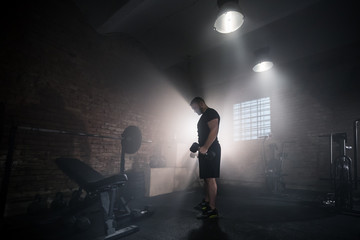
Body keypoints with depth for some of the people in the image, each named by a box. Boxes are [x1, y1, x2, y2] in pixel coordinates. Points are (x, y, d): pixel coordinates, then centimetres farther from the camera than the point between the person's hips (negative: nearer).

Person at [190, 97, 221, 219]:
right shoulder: (204, 116, 24)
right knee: (206, 178, 16)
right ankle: (206, 202, 29)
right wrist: (200, 149, 22)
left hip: (211, 150, -10)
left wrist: (205, 147, -27)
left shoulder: (211, 113, -8)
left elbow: (214, 130, -21)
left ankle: (212, 210, -5)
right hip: (205, 151, 10)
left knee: (210, 179, -10)